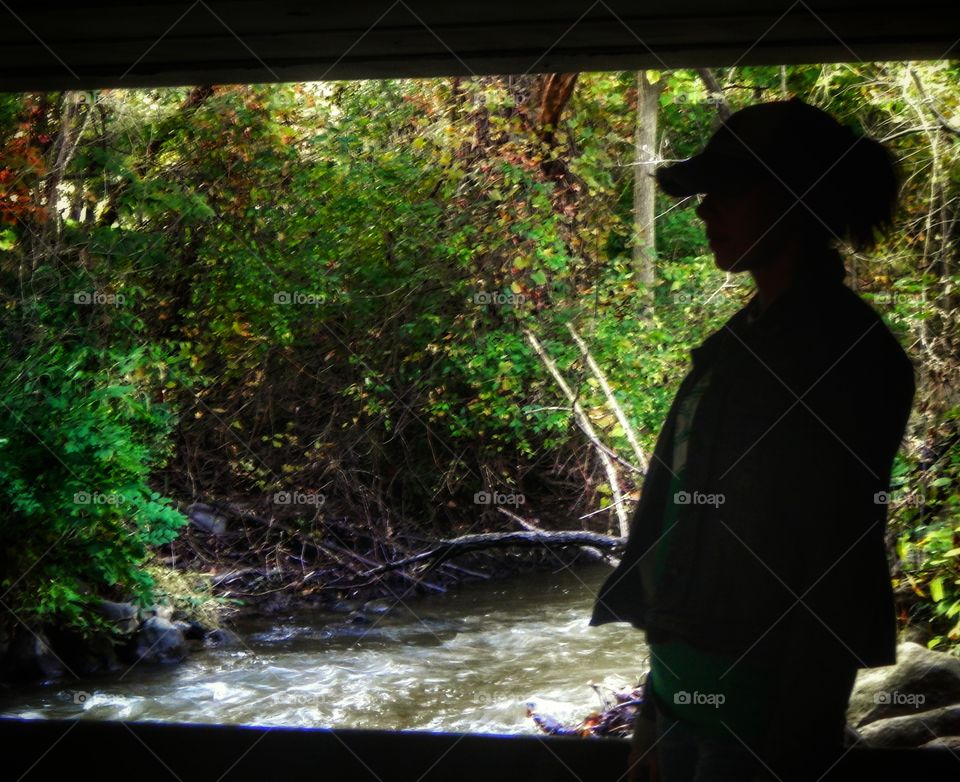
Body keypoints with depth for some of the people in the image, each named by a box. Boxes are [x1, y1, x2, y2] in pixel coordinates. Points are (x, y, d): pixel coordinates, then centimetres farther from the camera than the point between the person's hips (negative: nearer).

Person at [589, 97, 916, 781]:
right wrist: (656, 703, 13)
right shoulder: (734, 345, 12)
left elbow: (828, 554, -17)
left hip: (762, 703, -7)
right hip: (684, 681, 7)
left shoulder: (848, 350, -13)